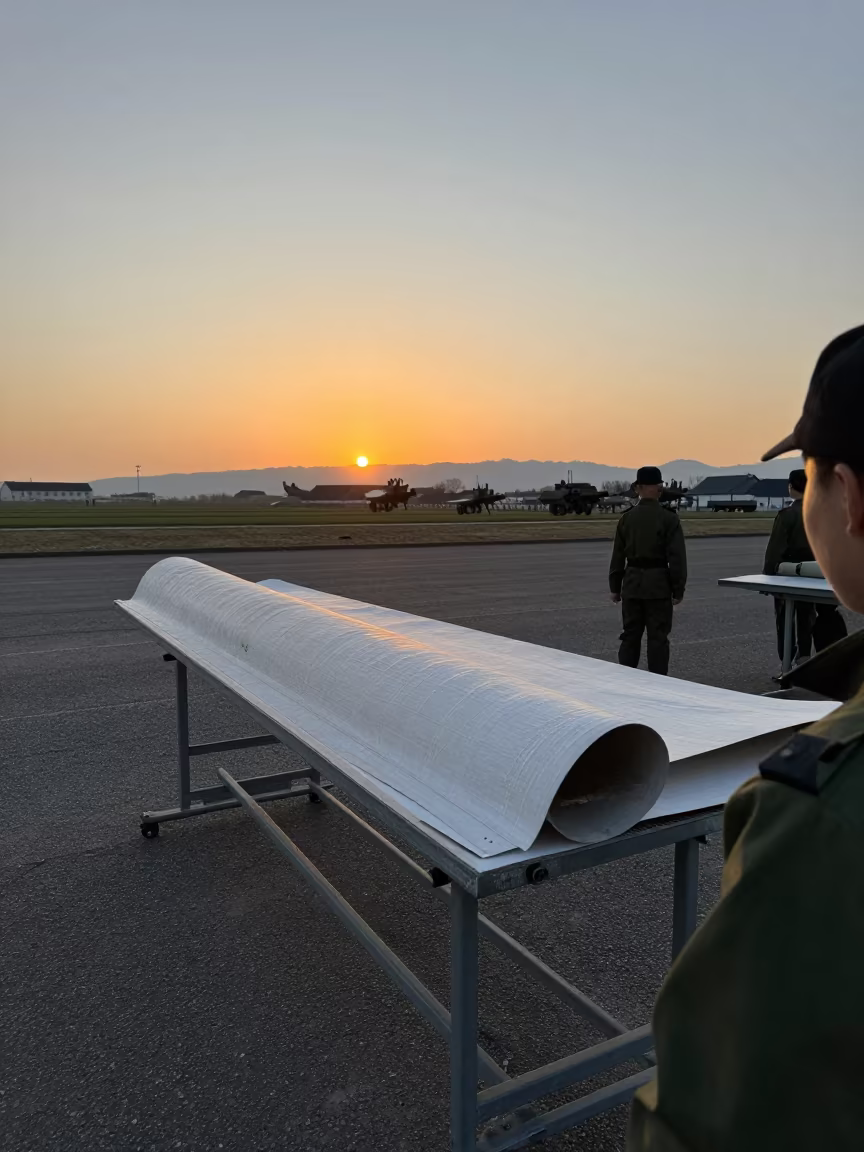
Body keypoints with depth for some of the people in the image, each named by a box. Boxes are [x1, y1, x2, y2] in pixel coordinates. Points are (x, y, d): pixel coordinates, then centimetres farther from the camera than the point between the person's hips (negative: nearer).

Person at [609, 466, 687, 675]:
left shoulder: (626, 517, 1)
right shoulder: (669, 518, -9)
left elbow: (618, 556, 5)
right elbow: (676, 558, -10)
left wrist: (615, 587, 12)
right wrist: (678, 589, -3)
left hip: (632, 582, 3)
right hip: (658, 584, -3)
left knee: (630, 635, 12)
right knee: (657, 637, 3)